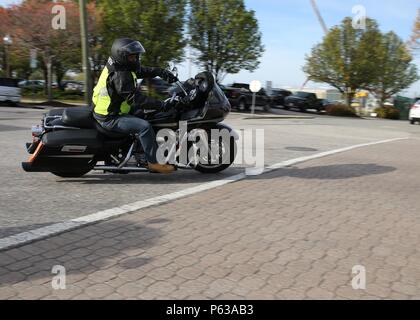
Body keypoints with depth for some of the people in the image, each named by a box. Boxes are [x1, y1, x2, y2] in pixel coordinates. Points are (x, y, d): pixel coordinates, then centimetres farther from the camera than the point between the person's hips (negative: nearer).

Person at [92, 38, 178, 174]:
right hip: (110, 119, -11)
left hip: (115, 110, 11)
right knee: (144, 126, -26)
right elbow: (137, 99, -29)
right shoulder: (119, 76, -24)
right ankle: (153, 162, -19)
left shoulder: (121, 67, 6)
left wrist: (162, 72, 0)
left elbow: (143, 71, 14)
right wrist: (162, 105, -29)